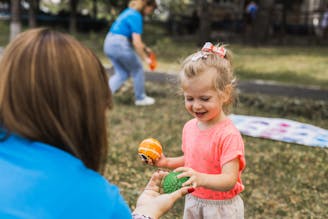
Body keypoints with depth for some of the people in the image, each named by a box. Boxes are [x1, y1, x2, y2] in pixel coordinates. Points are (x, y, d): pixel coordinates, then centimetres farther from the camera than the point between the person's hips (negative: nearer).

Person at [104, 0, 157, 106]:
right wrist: (145, 58, -11)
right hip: (120, 45, -9)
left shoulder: (130, 11, 16)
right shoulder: (136, 17, -14)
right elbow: (136, 42, -19)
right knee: (137, 70, 11)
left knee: (122, 73, 15)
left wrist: (145, 48, 23)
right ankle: (140, 98, 23)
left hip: (109, 44, 9)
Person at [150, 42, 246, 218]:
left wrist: (200, 178, -45)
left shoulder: (229, 135, -23)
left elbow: (229, 180, -29)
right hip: (193, 202, 6)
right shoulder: (189, 127, -2)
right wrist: (166, 162, -1)